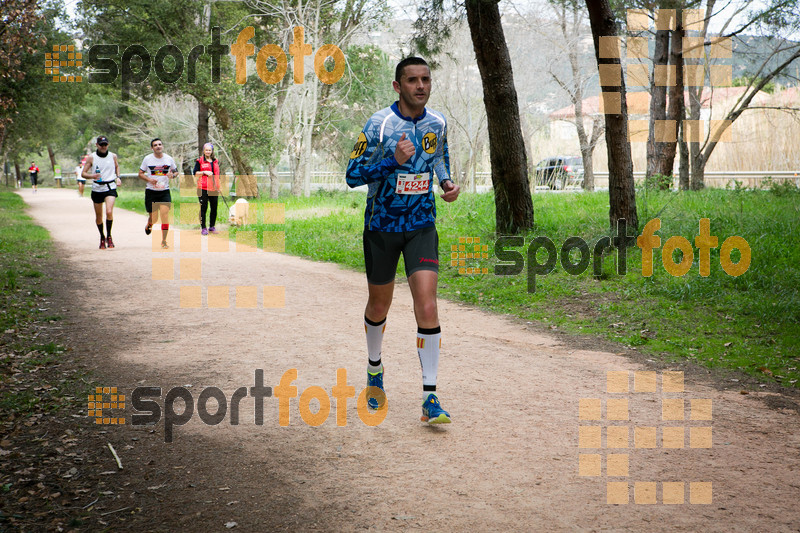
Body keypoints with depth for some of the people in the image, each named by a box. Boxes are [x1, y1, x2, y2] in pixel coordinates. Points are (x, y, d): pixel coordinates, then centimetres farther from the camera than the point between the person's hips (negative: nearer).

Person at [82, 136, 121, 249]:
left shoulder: (113, 156, 3)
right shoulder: (91, 157, -2)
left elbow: (117, 167, 24)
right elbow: (83, 173, -1)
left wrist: (118, 177, 7)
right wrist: (92, 176, -21)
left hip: (110, 188, -1)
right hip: (97, 189, 1)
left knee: (109, 212, -22)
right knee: (98, 216, 9)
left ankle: (109, 236, -5)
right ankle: (102, 237, 31)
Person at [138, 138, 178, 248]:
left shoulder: (169, 159, 3)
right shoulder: (147, 159, -1)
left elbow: (176, 171, 15)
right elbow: (140, 174, 4)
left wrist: (173, 175, -9)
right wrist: (149, 179, -15)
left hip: (165, 191, 1)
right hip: (151, 191, -1)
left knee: (165, 215, -12)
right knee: (154, 218, 1)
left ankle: (164, 241, -2)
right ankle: (148, 225, 40)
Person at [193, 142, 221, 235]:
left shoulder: (215, 161, 15)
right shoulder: (200, 161, 2)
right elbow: (195, 173, -1)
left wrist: (218, 187, 18)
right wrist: (204, 172, -15)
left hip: (214, 188, 4)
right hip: (203, 188, -4)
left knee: (214, 208, 5)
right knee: (203, 208, -3)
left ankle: (212, 226, 17)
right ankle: (203, 228, 2)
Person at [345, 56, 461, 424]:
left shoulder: (437, 123, 0)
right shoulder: (379, 124, -13)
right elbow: (353, 175, -14)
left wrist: (447, 181, 3)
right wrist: (393, 161, -27)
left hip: (421, 227, 2)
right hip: (382, 227, -2)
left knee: (426, 305, -12)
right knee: (379, 305, 13)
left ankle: (430, 397, -9)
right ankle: (374, 368, 42)